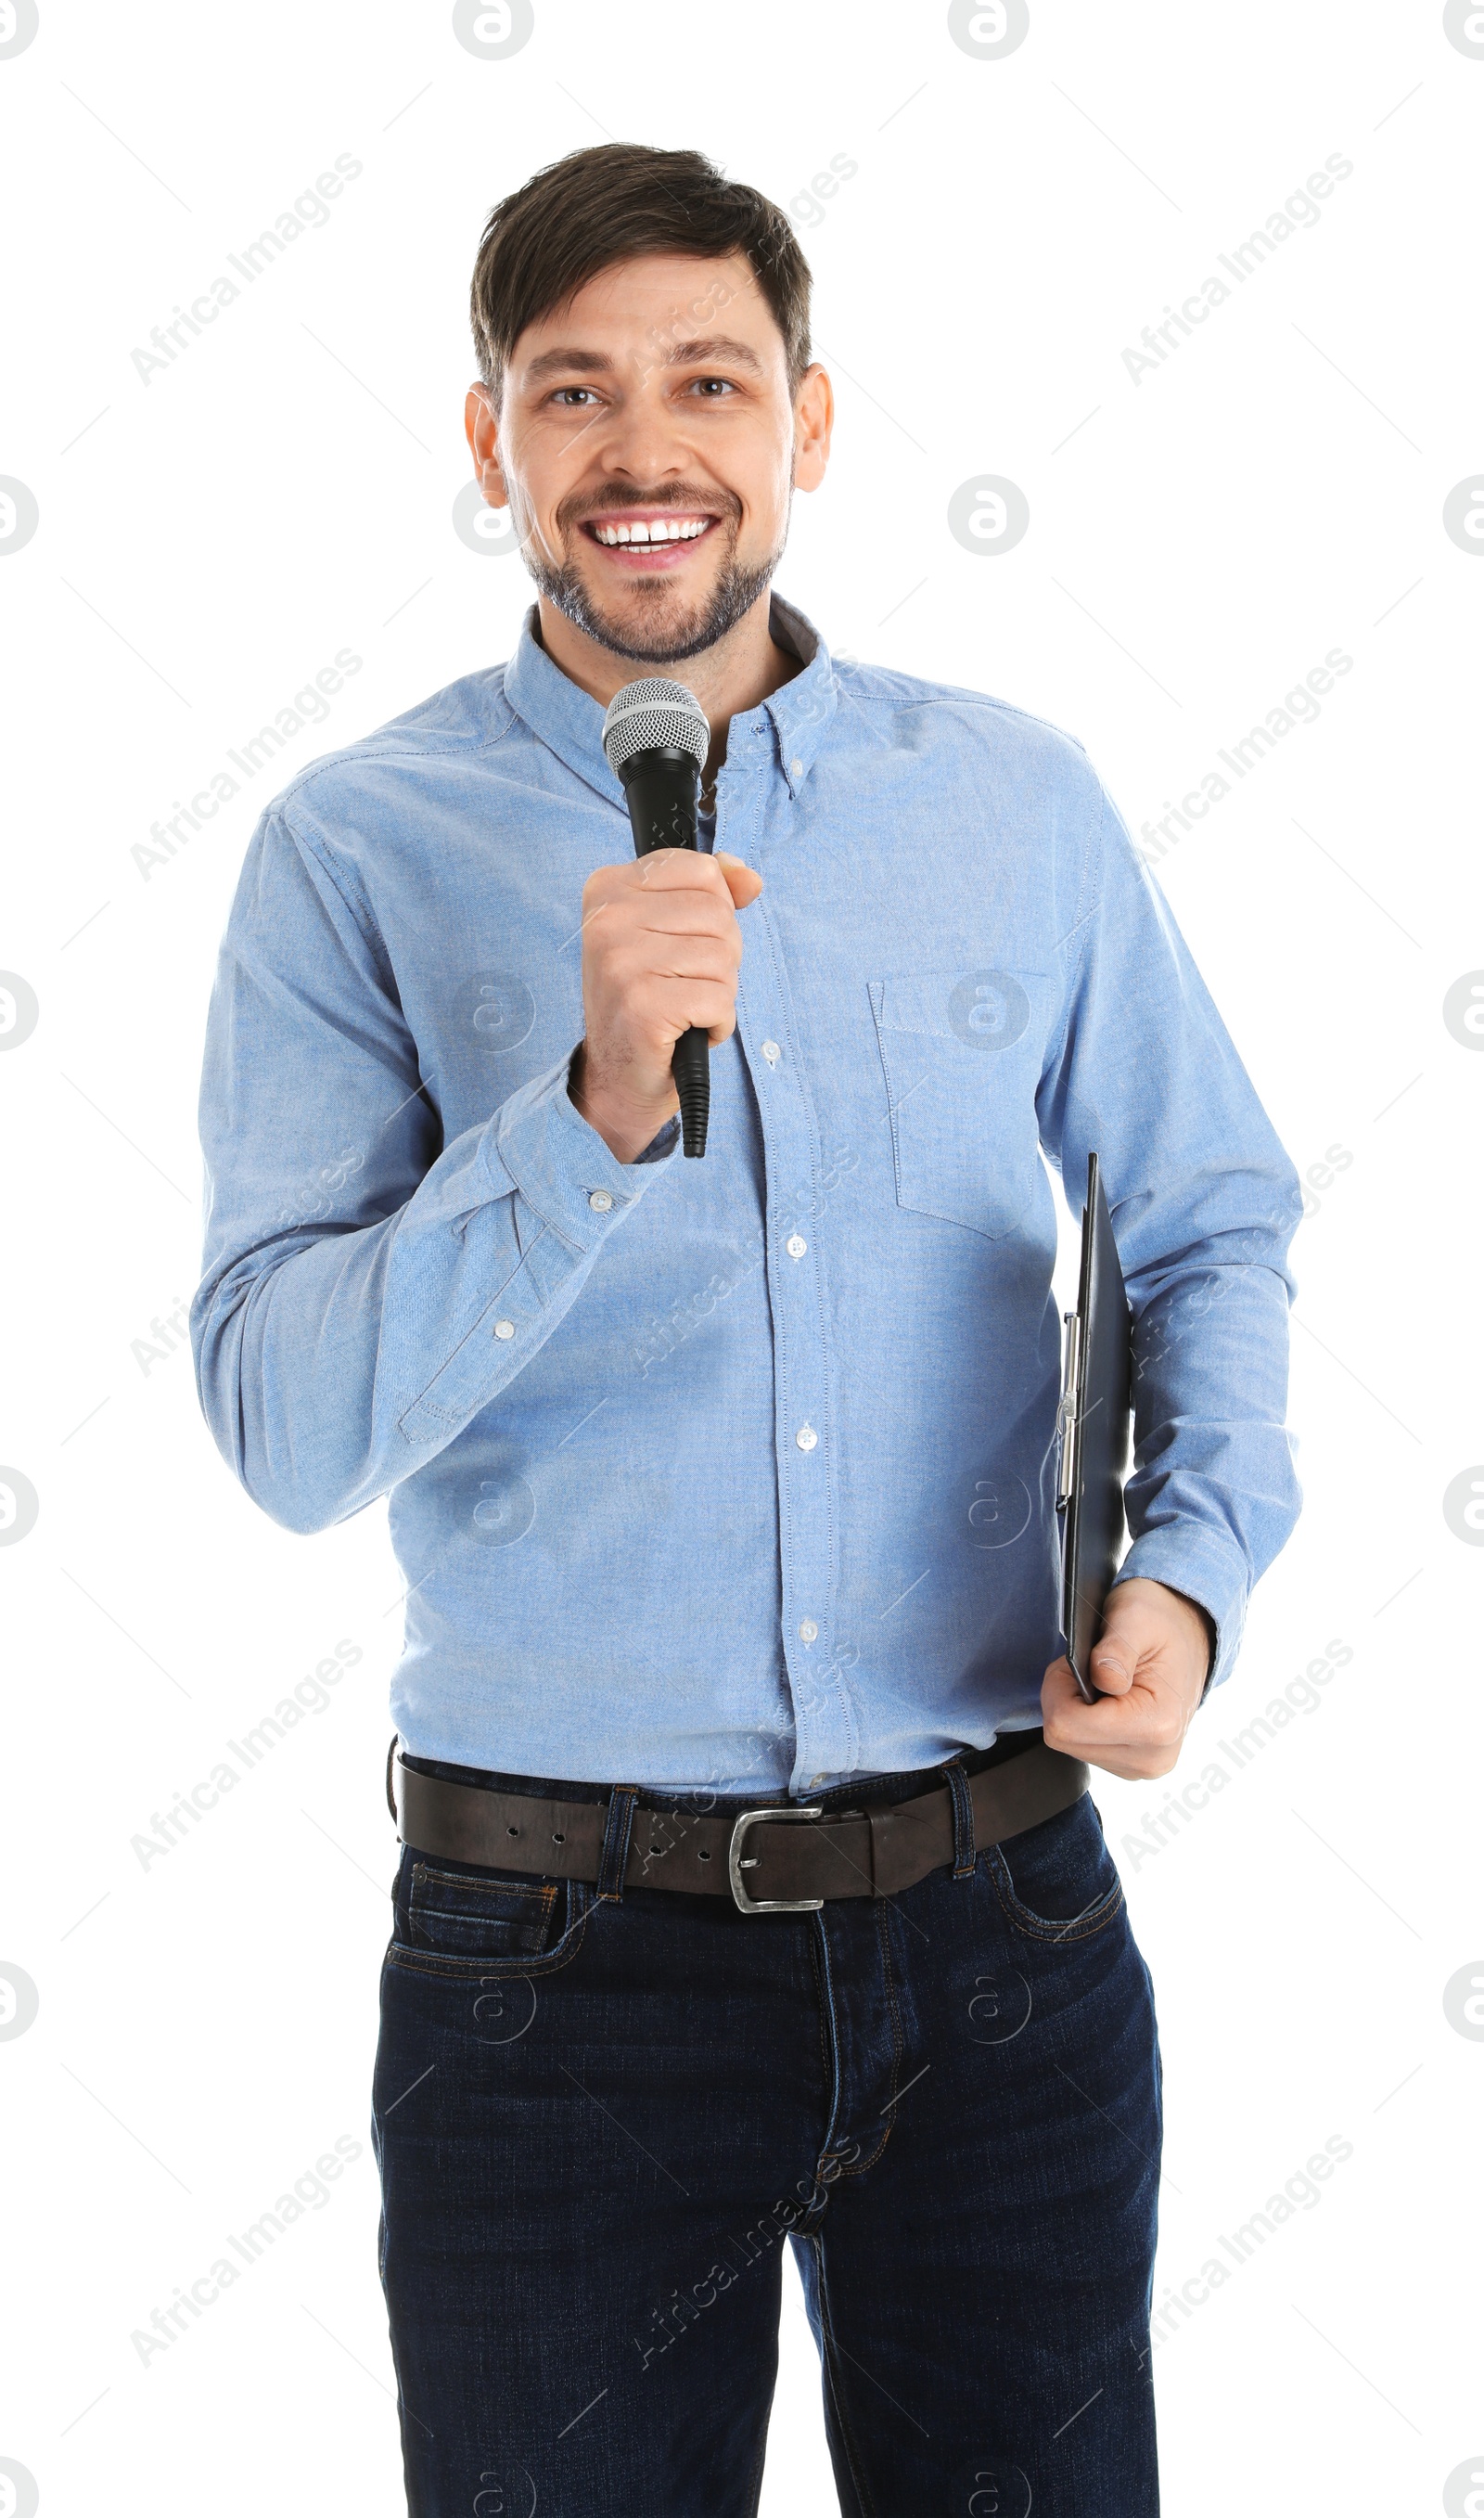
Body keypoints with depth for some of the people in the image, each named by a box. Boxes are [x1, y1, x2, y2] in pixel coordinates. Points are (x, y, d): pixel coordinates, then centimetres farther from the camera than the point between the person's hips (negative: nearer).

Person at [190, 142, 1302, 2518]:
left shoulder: (1019, 800, 3)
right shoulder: (358, 850, -4)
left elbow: (1213, 1225, 12)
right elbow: (288, 1427, -12)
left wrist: (1191, 1565, -6)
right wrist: (591, 1109, -26)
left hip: (1000, 1919, 2)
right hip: (562, 1954, -2)